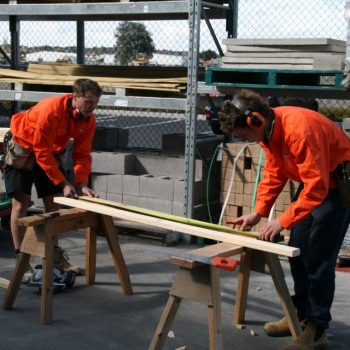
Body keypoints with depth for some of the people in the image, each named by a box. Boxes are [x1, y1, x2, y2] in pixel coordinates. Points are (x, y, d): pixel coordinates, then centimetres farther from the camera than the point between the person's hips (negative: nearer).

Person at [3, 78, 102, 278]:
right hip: (23, 148, -6)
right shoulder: (51, 110, -35)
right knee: (22, 202, -7)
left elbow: (82, 154, -10)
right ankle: (20, 257, 1)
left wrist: (82, 183, -24)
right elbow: (41, 152, -31)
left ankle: (54, 253, 17)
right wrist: (63, 183, -31)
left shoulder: (89, 120, -15)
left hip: (51, 152, 6)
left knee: (53, 202, 6)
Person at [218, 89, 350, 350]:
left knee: (319, 257, -9)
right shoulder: (268, 129, -6)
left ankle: (317, 327, 2)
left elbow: (316, 187, -34)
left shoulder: (299, 129, -34)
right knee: (297, 250, 12)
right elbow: (274, 173, 3)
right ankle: (302, 313, 26)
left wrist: (283, 221, -33)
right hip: (313, 180, 9)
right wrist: (258, 212, -6)